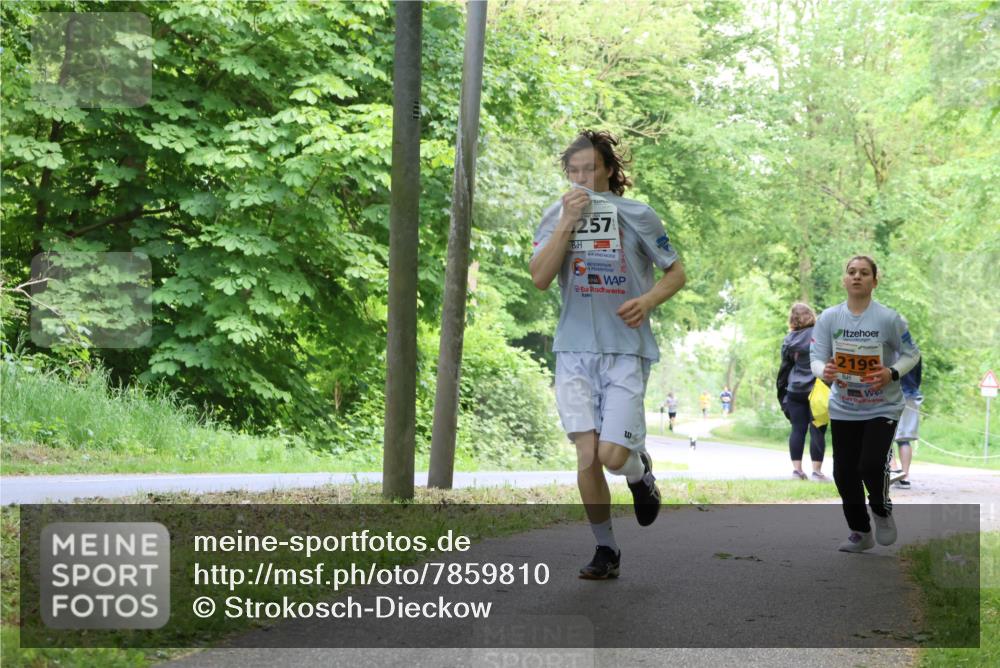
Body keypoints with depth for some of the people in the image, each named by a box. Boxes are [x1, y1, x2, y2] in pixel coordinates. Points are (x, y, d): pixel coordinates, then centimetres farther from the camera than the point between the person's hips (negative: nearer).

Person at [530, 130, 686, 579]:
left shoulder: (637, 215, 0)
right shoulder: (557, 216, 5)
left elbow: (676, 273, 8)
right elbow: (539, 278, -8)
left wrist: (647, 300, -12)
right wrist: (569, 221, -14)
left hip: (626, 349, -2)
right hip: (575, 350, 2)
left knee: (613, 456, -11)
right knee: (587, 454, -5)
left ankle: (641, 472, 26)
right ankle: (605, 550, 12)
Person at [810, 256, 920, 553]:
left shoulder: (888, 318, -11)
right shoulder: (829, 317, -5)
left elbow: (911, 354, 0)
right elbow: (816, 356, -5)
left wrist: (893, 374, -18)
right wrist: (824, 371, -28)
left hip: (882, 407, -3)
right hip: (843, 409, 3)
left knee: (872, 464, -18)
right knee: (844, 472, 5)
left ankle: (882, 511, 16)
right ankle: (860, 532, 27)